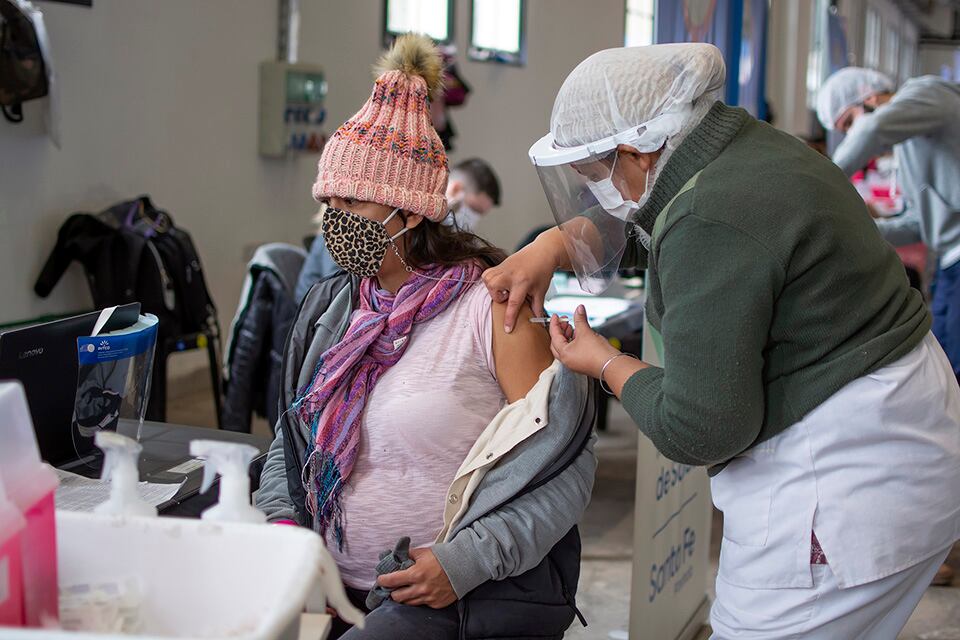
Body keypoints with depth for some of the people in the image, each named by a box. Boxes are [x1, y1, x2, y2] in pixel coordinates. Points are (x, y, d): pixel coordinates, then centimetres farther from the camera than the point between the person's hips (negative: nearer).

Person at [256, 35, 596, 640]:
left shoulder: (492, 303, -10)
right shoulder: (331, 307, 10)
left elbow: (564, 462, -12)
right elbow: (292, 437, 20)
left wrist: (465, 562, -19)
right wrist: (282, 519, 1)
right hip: (330, 587, 6)